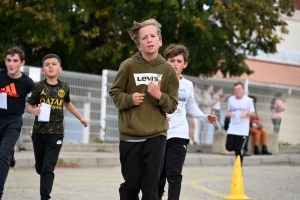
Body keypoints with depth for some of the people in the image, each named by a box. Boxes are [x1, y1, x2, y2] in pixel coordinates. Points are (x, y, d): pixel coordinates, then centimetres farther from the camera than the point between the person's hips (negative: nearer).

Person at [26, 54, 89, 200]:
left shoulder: (64, 87, 1)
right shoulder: (39, 86, -4)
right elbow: (29, 106, 0)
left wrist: (81, 118, 28)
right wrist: (34, 111, -23)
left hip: (56, 133, -1)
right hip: (39, 132, 1)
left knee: (48, 168, -11)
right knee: (40, 168, 14)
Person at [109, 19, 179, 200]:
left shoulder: (167, 69, 0)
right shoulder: (129, 66, -4)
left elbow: (172, 106, 3)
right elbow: (115, 92, 7)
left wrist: (159, 96, -16)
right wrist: (129, 99, -12)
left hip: (156, 136, 0)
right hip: (130, 135, 0)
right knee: (131, 184, 7)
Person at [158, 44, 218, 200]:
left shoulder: (188, 85, 8)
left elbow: (191, 107, 20)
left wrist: (205, 117, 6)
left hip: (179, 135, 1)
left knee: (174, 175, -9)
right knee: (158, 175, 10)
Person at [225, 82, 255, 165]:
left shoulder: (248, 100, -4)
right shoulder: (231, 99, 5)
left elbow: (253, 114, 1)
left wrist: (246, 112, -19)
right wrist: (228, 113, -6)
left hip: (243, 129, -3)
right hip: (232, 128, 3)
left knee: (239, 150, -7)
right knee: (229, 147, -7)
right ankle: (238, 149, 27)